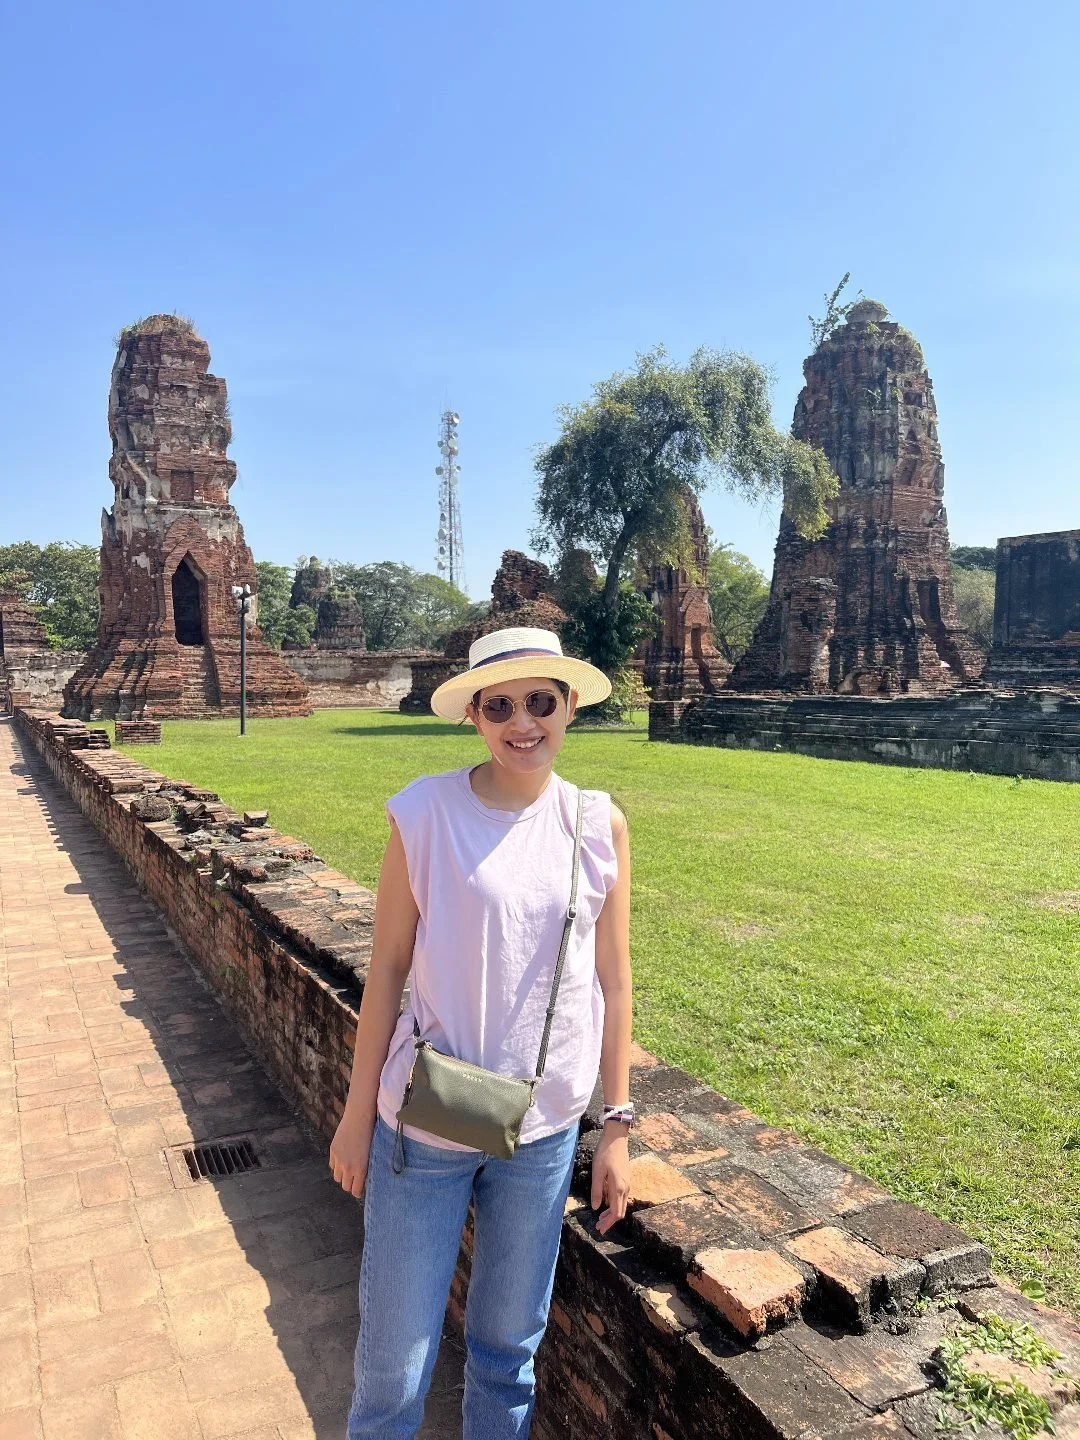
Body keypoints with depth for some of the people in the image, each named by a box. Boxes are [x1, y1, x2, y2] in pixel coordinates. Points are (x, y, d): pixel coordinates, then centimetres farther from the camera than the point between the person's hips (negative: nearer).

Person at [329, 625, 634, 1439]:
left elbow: (612, 982, 1)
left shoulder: (600, 826, -6)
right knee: (395, 1350, 12)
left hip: (544, 1129, 2)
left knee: (510, 1341, 20)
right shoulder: (425, 812, -13)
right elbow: (388, 968, -6)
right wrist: (359, 1111, 0)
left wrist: (617, 1127, 4)